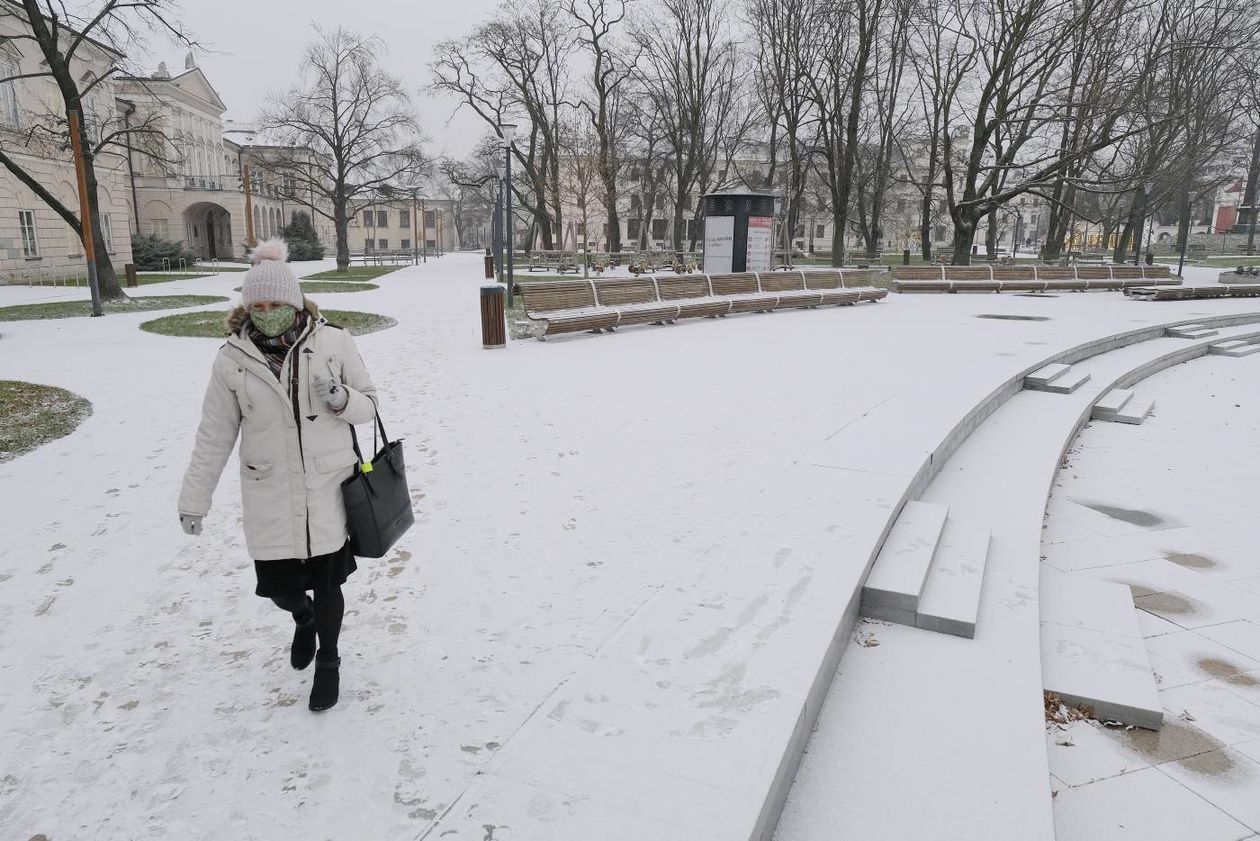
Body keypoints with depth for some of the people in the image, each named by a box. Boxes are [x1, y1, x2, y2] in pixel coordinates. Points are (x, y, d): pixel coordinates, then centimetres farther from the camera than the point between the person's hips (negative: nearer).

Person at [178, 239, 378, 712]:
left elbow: (368, 406, 1)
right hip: (269, 496, 1)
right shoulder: (233, 358, -5)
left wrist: (341, 399, -21)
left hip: (326, 490, -1)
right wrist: (194, 499, 6)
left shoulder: (333, 343, -9)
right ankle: (304, 619, 48)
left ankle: (328, 661, 39)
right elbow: (214, 436, 2)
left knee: (327, 584, 11)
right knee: (278, 587, 10)